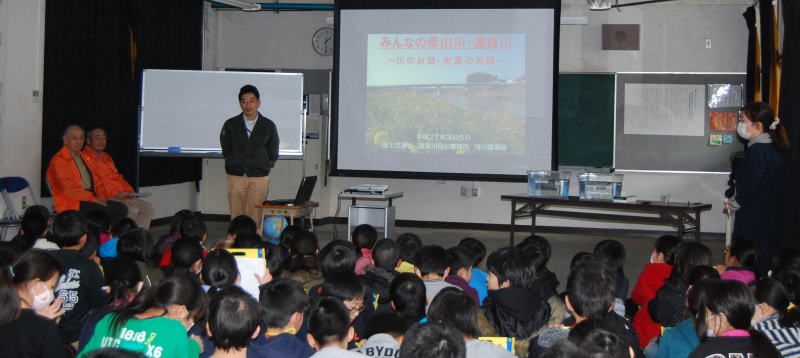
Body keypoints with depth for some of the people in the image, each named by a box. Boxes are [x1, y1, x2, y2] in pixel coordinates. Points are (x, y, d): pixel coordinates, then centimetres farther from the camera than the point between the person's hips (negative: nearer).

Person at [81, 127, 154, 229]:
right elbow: (95, 183, -14)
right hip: (104, 198, -9)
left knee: (148, 207, -3)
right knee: (132, 210, -27)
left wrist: (129, 190, 5)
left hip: (121, 196, 9)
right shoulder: (85, 157, -4)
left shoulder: (106, 157, 25)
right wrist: (116, 193, -19)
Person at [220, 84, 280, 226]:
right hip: (236, 177, 1)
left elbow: (273, 156, 10)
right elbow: (226, 152, 8)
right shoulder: (230, 125, 5)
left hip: (259, 178, -1)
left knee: (255, 218, -5)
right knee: (236, 218, 0)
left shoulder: (269, 126, 4)